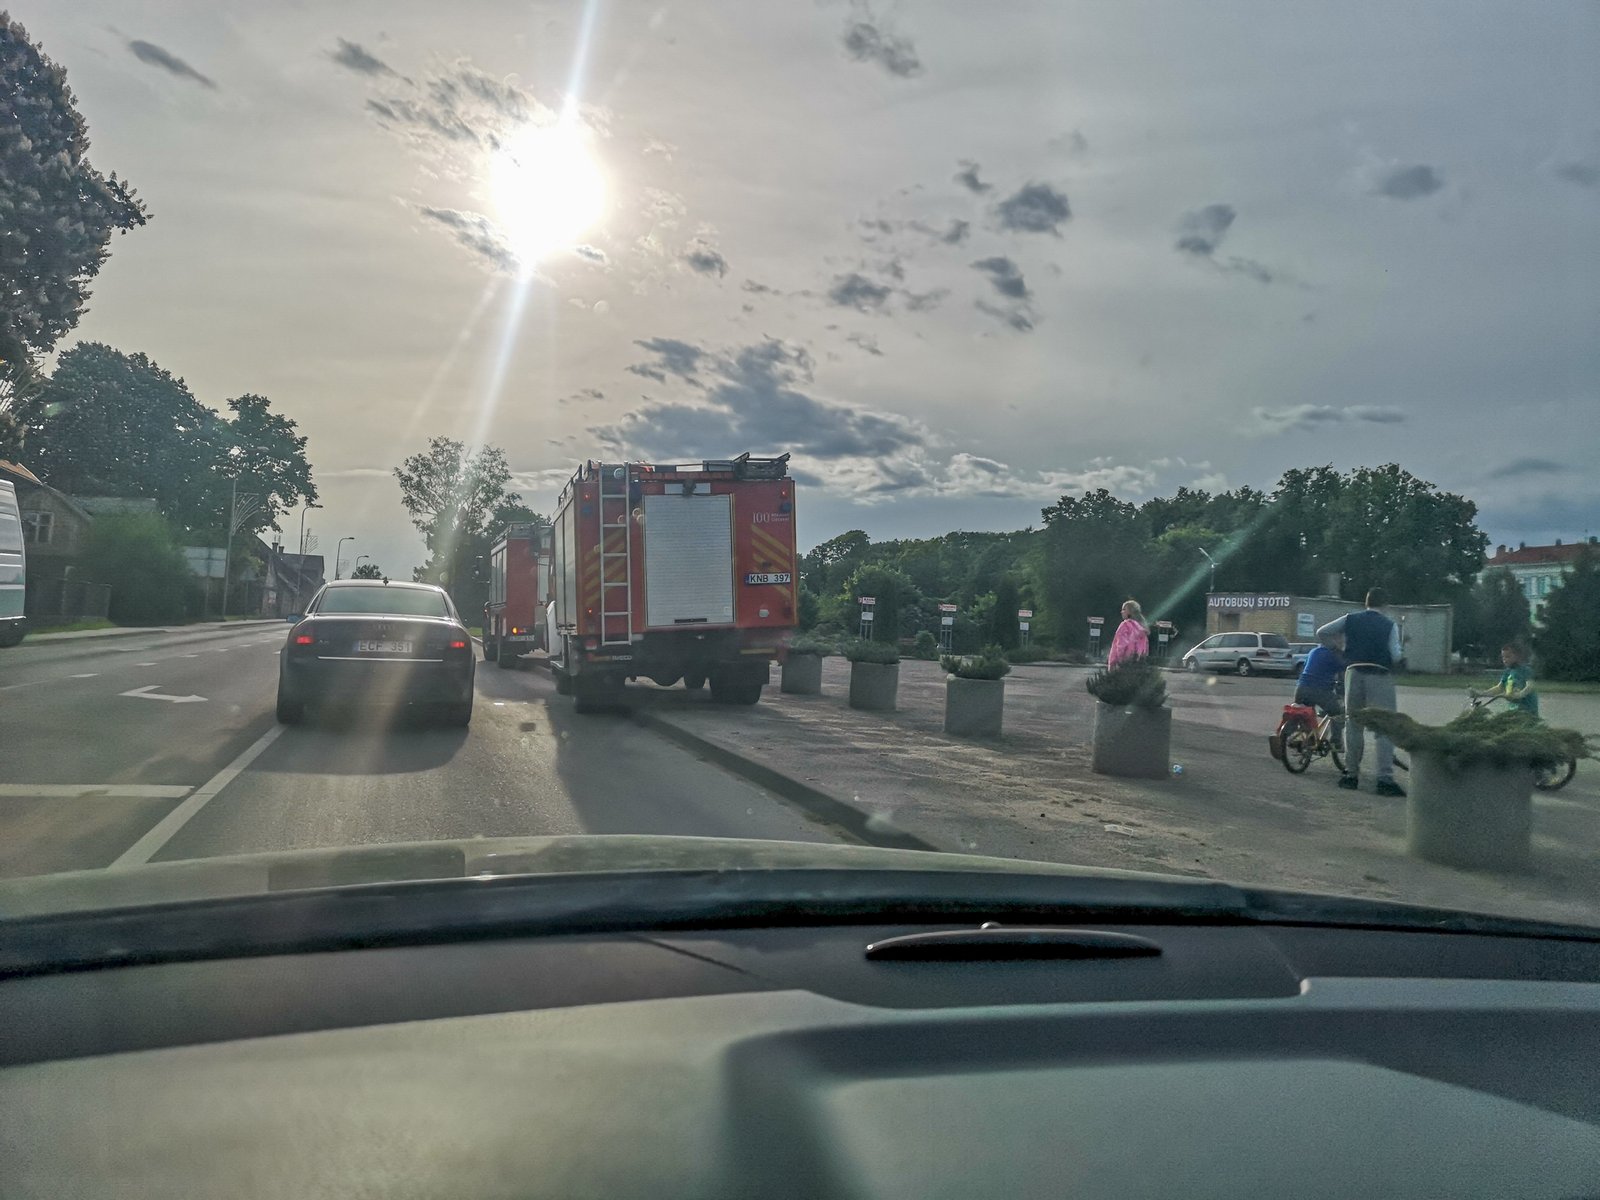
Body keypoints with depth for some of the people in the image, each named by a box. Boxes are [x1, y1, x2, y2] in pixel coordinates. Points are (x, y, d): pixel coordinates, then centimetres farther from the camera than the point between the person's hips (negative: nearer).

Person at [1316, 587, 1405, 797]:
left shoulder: (1350, 620, 8)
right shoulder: (1390, 625, 1)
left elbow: (1322, 633, 7)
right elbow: (1395, 656, -6)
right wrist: (1401, 650, 17)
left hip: (1354, 672, 3)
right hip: (1380, 675, -3)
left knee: (1353, 725, 14)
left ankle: (1351, 774, 17)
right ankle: (1385, 778, -10)